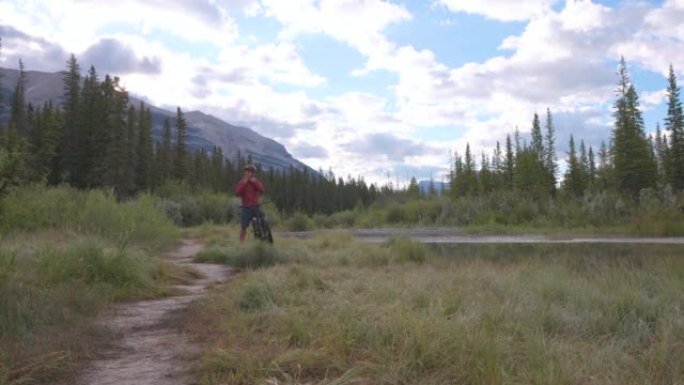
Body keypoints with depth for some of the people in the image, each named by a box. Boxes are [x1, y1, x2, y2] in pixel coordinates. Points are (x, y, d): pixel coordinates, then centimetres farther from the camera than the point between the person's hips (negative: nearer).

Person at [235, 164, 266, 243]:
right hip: (245, 207, -1)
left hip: (255, 207, 1)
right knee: (243, 227, -4)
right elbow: (237, 193, -10)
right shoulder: (241, 182, 4)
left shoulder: (256, 181, 6)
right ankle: (241, 243, 2)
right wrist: (244, 183, -14)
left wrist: (255, 182, -14)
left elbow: (263, 190, -9)